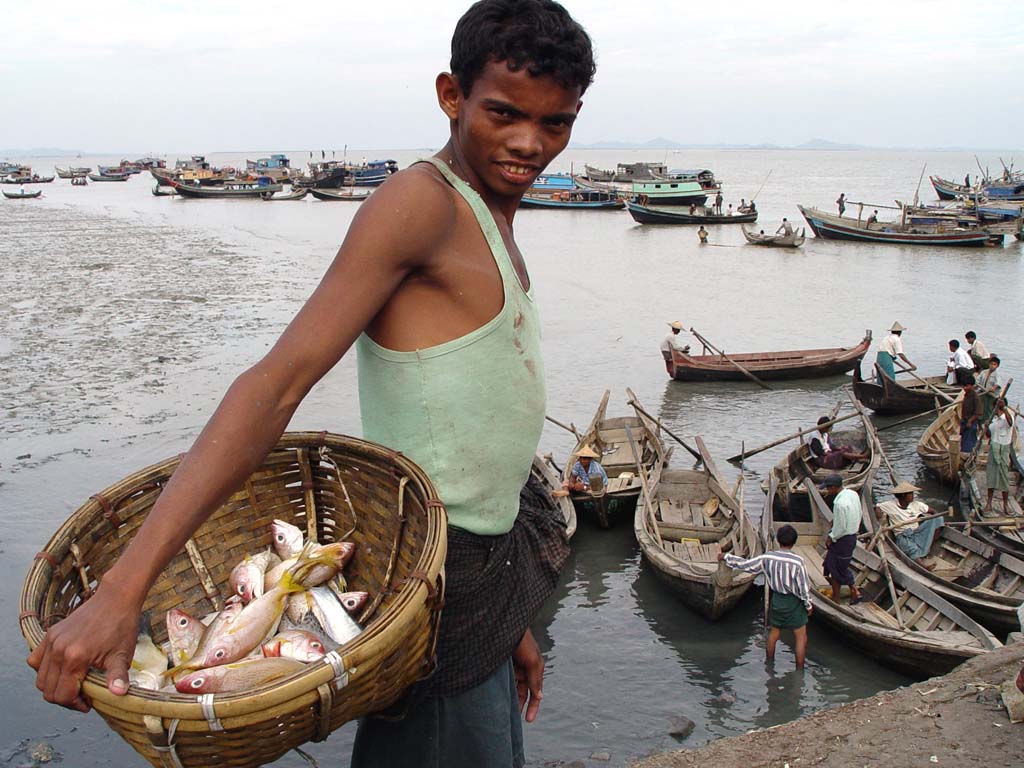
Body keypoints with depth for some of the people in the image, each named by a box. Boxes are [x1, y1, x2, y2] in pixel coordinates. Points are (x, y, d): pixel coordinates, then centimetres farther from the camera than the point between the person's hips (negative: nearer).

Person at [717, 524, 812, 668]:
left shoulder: (767, 558, -11)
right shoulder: (797, 561, -21)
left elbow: (745, 565, -2)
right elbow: (803, 587, -15)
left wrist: (726, 557, 12)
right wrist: (808, 605, 1)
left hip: (776, 599, 5)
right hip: (794, 602, -4)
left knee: (774, 632, 23)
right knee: (800, 637, 8)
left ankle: (769, 664, 38)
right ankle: (799, 671, 11)